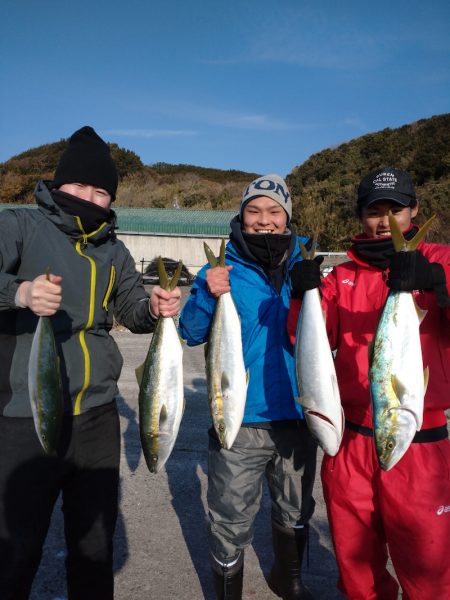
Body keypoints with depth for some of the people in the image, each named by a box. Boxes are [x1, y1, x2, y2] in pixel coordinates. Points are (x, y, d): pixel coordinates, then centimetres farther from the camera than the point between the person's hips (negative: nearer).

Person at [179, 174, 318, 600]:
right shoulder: (221, 271, -5)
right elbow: (191, 334, -8)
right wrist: (208, 296, -26)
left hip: (297, 417, 4)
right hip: (239, 423, -3)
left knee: (295, 514, 24)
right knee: (231, 525, 7)